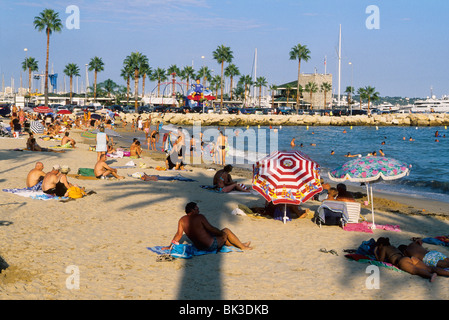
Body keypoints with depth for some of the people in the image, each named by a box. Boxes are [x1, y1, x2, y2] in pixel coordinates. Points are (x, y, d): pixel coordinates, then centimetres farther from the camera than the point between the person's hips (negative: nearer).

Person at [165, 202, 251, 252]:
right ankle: (242, 246, 27)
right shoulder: (199, 217, -16)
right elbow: (211, 229, -14)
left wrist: (171, 246, 1)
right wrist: (221, 232, 1)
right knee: (226, 231, 13)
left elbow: (179, 234, -3)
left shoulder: (182, 220, 1)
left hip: (199, 246, 8)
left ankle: (238, 245, 44)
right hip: (211, 246, -8)